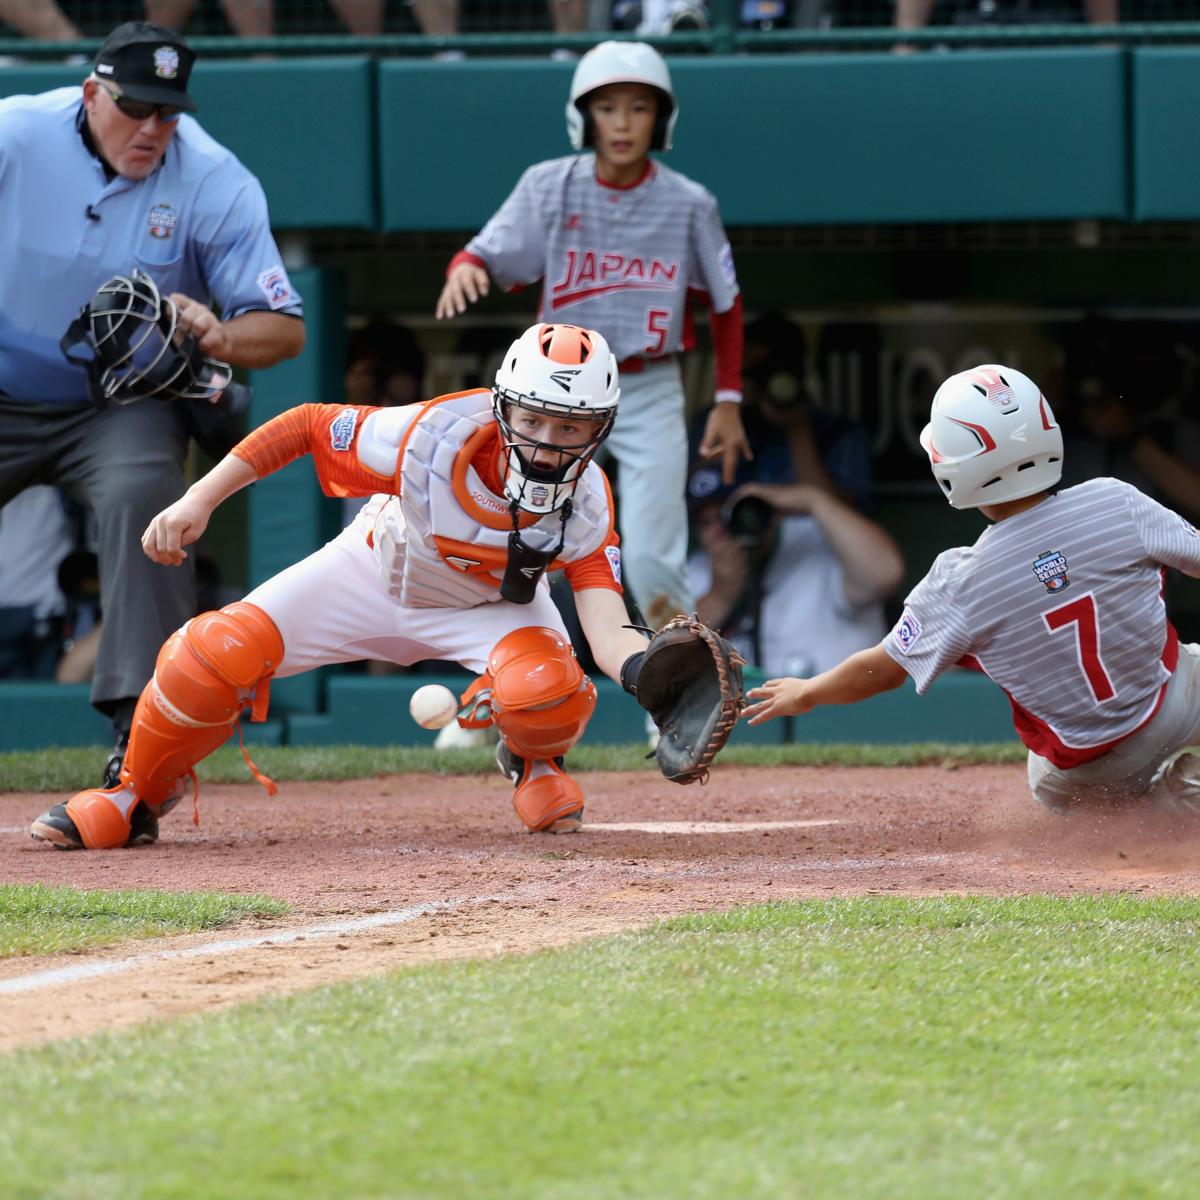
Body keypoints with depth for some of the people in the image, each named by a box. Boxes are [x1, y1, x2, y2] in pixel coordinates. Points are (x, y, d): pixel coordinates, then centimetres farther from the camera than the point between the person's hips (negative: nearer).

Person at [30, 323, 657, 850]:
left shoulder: (586, 503, -31)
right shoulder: (431, 439, -36)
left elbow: (606, 625, -39)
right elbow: (306, 425, -23)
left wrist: (649, 670, -64)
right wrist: (198, 500, -29)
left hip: (489, 607, 0)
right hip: (377, 568, 0)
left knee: (544, 687, -34)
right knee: (215, 653, -18)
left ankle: (533, 759, 7)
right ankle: (134, 795, 10)